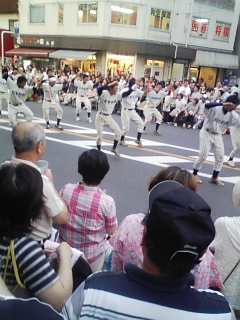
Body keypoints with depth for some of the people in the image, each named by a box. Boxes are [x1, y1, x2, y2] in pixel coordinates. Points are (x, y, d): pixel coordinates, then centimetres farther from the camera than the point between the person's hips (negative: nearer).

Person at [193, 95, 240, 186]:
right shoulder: (215, 109, -24)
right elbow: (206, 106, -44)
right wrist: (222, 104, -52)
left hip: (217, 136, 6)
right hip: (206, 133, -6)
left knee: (220, 156, 3)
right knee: (203, 155, -7)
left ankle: (214, 177, 17)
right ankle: (194, 174, 13)